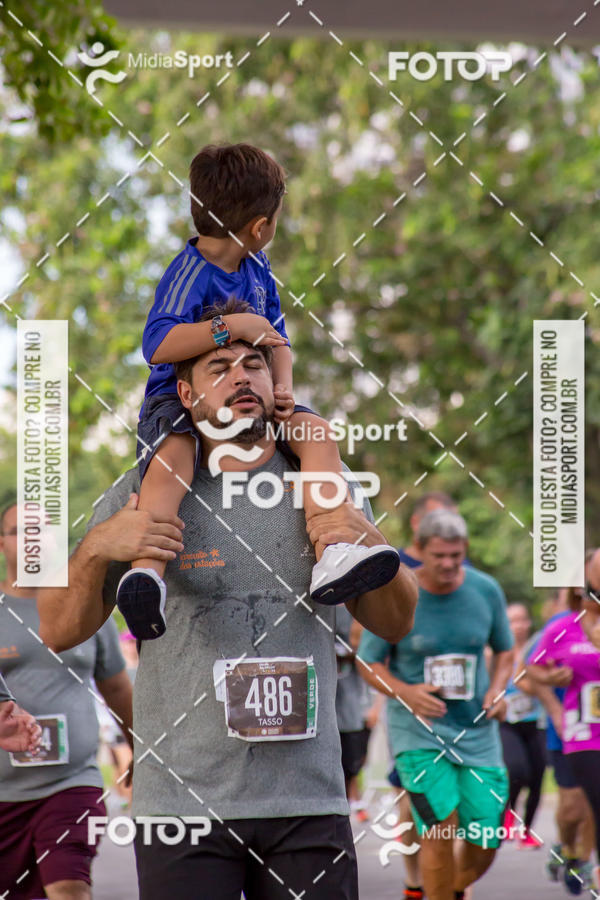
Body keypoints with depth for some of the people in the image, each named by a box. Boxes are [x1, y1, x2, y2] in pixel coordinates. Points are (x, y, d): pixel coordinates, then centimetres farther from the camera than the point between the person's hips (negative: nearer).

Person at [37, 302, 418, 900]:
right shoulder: (145, 493, 4)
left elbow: (394, 625, 13)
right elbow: (58, 632, 3)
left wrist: (372, 549, -7)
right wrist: (97, 548, -16)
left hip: (308, 800, 2)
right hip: (181, 800, -2)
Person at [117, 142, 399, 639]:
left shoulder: (256, 267, 9)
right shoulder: (190, 274, -17)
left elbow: (276, 337, 11)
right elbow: (157, 346, -30)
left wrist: (283, 388, -10)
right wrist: (233, 326, -32)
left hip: (247, 398, 7)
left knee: (317, 432, -17)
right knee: (171, 456, -39)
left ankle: (333, 559, -34)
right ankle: (147, 571, -58)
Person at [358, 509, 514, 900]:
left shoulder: (486, 591, -1)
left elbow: (504, 650, 15)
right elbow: (369, 662, -1)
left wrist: (497, 690, -5)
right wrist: (405, 692, -20)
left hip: (476, 729, 3)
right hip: (418, 731, -3)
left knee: (484, 845, 2)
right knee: (440, 830, -19)